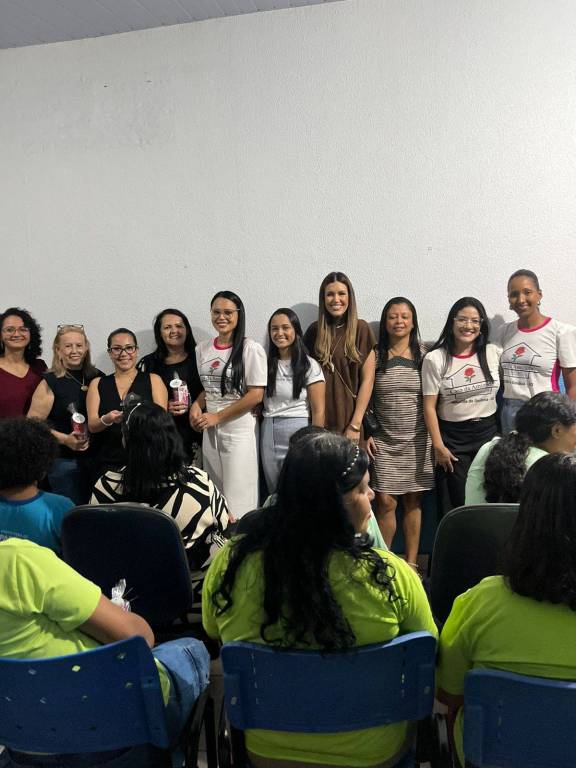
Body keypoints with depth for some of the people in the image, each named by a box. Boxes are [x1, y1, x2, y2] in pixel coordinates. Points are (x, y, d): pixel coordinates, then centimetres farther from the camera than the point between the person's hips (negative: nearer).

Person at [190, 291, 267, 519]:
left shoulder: (251, 349, -9)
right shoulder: (202, 349, 9)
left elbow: (256, 395, -13)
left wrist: (217, 417, -11)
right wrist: (197, 405, 0)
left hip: (240, 430, -5)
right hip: (210, 431, 6)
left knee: (238, 497, 0)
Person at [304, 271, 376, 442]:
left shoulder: (361, 329, -1)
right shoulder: (314, 330, 5)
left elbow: (368, 379, -4)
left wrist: (355, 425, -9)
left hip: (348, 420, -2)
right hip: (319, 419, 2)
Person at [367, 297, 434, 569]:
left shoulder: (424, 355, 5)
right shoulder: (374, 356, 2)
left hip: (417, 441, 1)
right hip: (384, 442, -1)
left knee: (413, 501, 6)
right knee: (386, 502, -4)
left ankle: (411, 562, 17)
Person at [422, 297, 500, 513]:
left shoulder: (493, 353, 1)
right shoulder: (435, 359, -7)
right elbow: (429, 407, -7)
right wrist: (438, 446, -10)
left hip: (489, 434, 3)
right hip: (452, 437, -2)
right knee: (457, 505, 3)